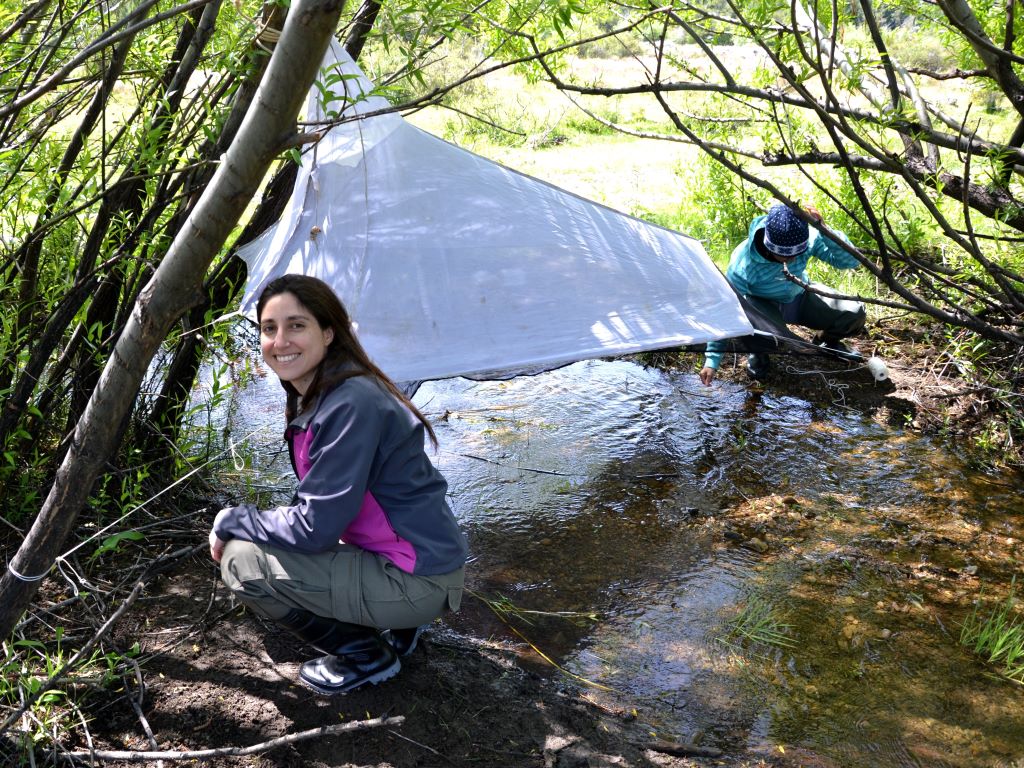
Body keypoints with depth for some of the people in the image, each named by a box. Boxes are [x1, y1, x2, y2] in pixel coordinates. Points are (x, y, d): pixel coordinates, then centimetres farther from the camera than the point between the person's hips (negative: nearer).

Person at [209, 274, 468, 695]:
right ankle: (393, 625, 18)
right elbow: (319, 506, 15)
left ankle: (367, 655, 1)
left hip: (418, 580, -10)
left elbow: (315, 527, -24)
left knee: (243, 561, -14)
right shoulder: (311, 395, 6)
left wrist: (230, 520, -10)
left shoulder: (352, 404, -24)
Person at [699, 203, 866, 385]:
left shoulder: (809, 239, -30)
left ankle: (826, 341, 20)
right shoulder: (743, 263, -38)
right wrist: (712, 360, -31)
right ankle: (758, 354, 0)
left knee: (855, 313, -16)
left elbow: (852, 260, -28)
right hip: (763, 305, -3)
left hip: (800, 297, 3)